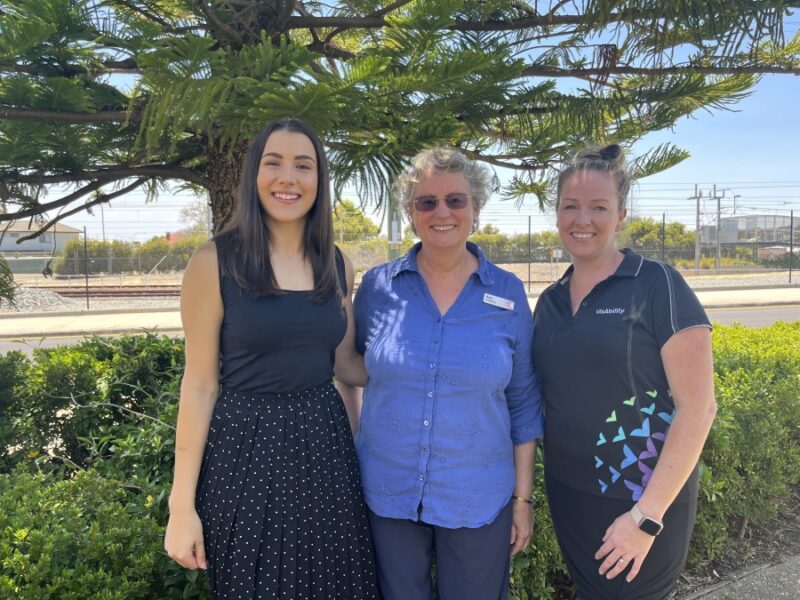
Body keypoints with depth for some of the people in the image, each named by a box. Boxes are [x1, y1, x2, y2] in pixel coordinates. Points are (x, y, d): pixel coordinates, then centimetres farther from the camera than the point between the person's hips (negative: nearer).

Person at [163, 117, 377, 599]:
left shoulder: (337, 267, 3)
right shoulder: (215, 262, -10)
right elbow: (201, 385, -8)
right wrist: (183, 505, -7)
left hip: (325, 445, 4)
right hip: (247, 448, -4)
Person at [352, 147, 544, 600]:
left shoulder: (509, 294, -5)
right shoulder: (378, 286, -5)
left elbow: (524, 404, 0)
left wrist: (523, 497, 1)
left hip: (478, 500, 0)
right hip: (387, 495, 1)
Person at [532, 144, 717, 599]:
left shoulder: (658, 285, -13)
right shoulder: (549, 301, 4)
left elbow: (698, 406, -15)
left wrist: (646, 515, -17)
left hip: (643, 501, -5)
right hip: (568, 497, 5)